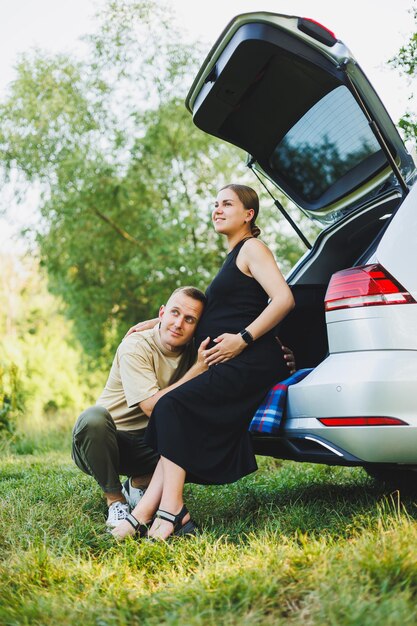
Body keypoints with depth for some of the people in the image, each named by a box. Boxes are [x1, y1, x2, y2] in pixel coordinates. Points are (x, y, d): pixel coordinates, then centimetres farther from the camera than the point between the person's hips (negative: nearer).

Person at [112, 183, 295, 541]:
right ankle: (148, 511, -16)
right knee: (183, 420, -7)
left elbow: (284, 299, -16)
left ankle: (171, 509, -23)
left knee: (173, 405, -21)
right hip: (232, 367, 9)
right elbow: (214, 314, 36)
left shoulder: (252, 248, -1)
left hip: (250, 363, -9)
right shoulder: (234, 257, 27)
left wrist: (242, 339, -18)